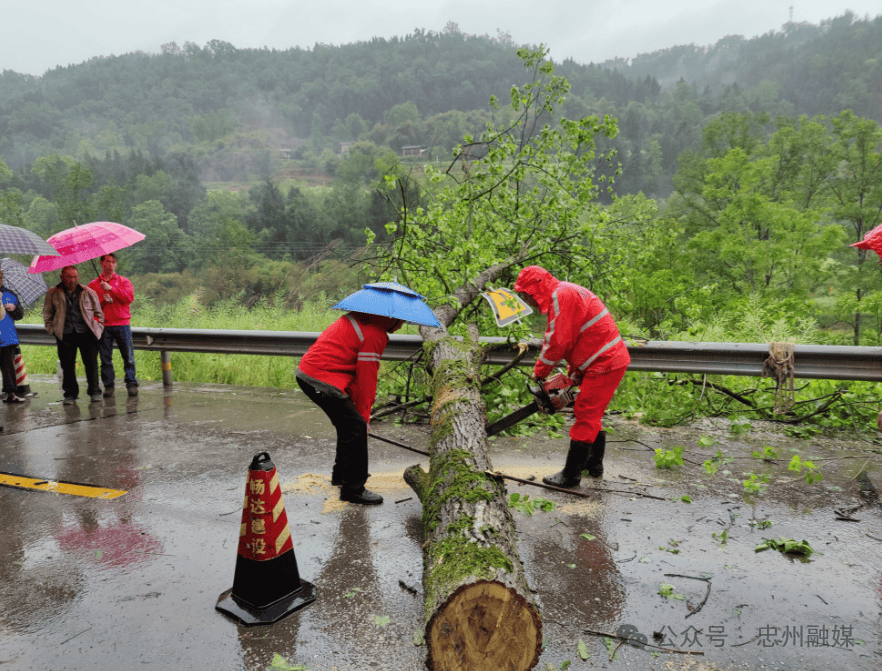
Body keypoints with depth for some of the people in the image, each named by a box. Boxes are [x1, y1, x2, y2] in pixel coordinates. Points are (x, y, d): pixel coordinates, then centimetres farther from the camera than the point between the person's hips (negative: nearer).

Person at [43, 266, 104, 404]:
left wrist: (98, 328, 5)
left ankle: (95, 392, 5)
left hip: (86, 333, -1)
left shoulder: (88, 292, 9)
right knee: (67, 365, 2)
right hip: (65, 335, 1)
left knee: (91, 363, -4)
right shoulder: (53, 294, 10)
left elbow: (98, 312, 15)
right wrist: (53, 329, 7)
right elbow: (47, 313, 17)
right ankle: (70, 393, 13)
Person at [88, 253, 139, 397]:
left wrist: (111, 288, -12)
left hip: (122, 324, -1)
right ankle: (109, 385, 11)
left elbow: (130, 297, -7)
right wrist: (103, 300, -12)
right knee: (105, 358, 3)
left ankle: (131, 384, 5)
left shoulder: (123, 281, 11)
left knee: (128, 356, -3)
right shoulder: (93, 284, 13)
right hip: (103, 325, 1)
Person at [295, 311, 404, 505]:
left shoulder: (361, 318, 16)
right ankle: (353, 489, 4)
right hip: (322, 381, -11)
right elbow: (366, 379, -12)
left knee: (348, 424, 23)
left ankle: (341, 474, 38)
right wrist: (364, 415, -1)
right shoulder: (374, 334, -15)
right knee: (357, 428, -5)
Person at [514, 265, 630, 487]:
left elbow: (557, 342, -19)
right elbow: (574, 339, 19)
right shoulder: (563, 295, 17)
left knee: (585, 417, -6)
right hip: (610, 361, 11)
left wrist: (539, 372, -8)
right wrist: (575, 371, 12)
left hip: (604, 364, -11)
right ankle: (594, 465, 31)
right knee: (592, 416, 19)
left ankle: (571, 476, 1)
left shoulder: (561, 295, -16)